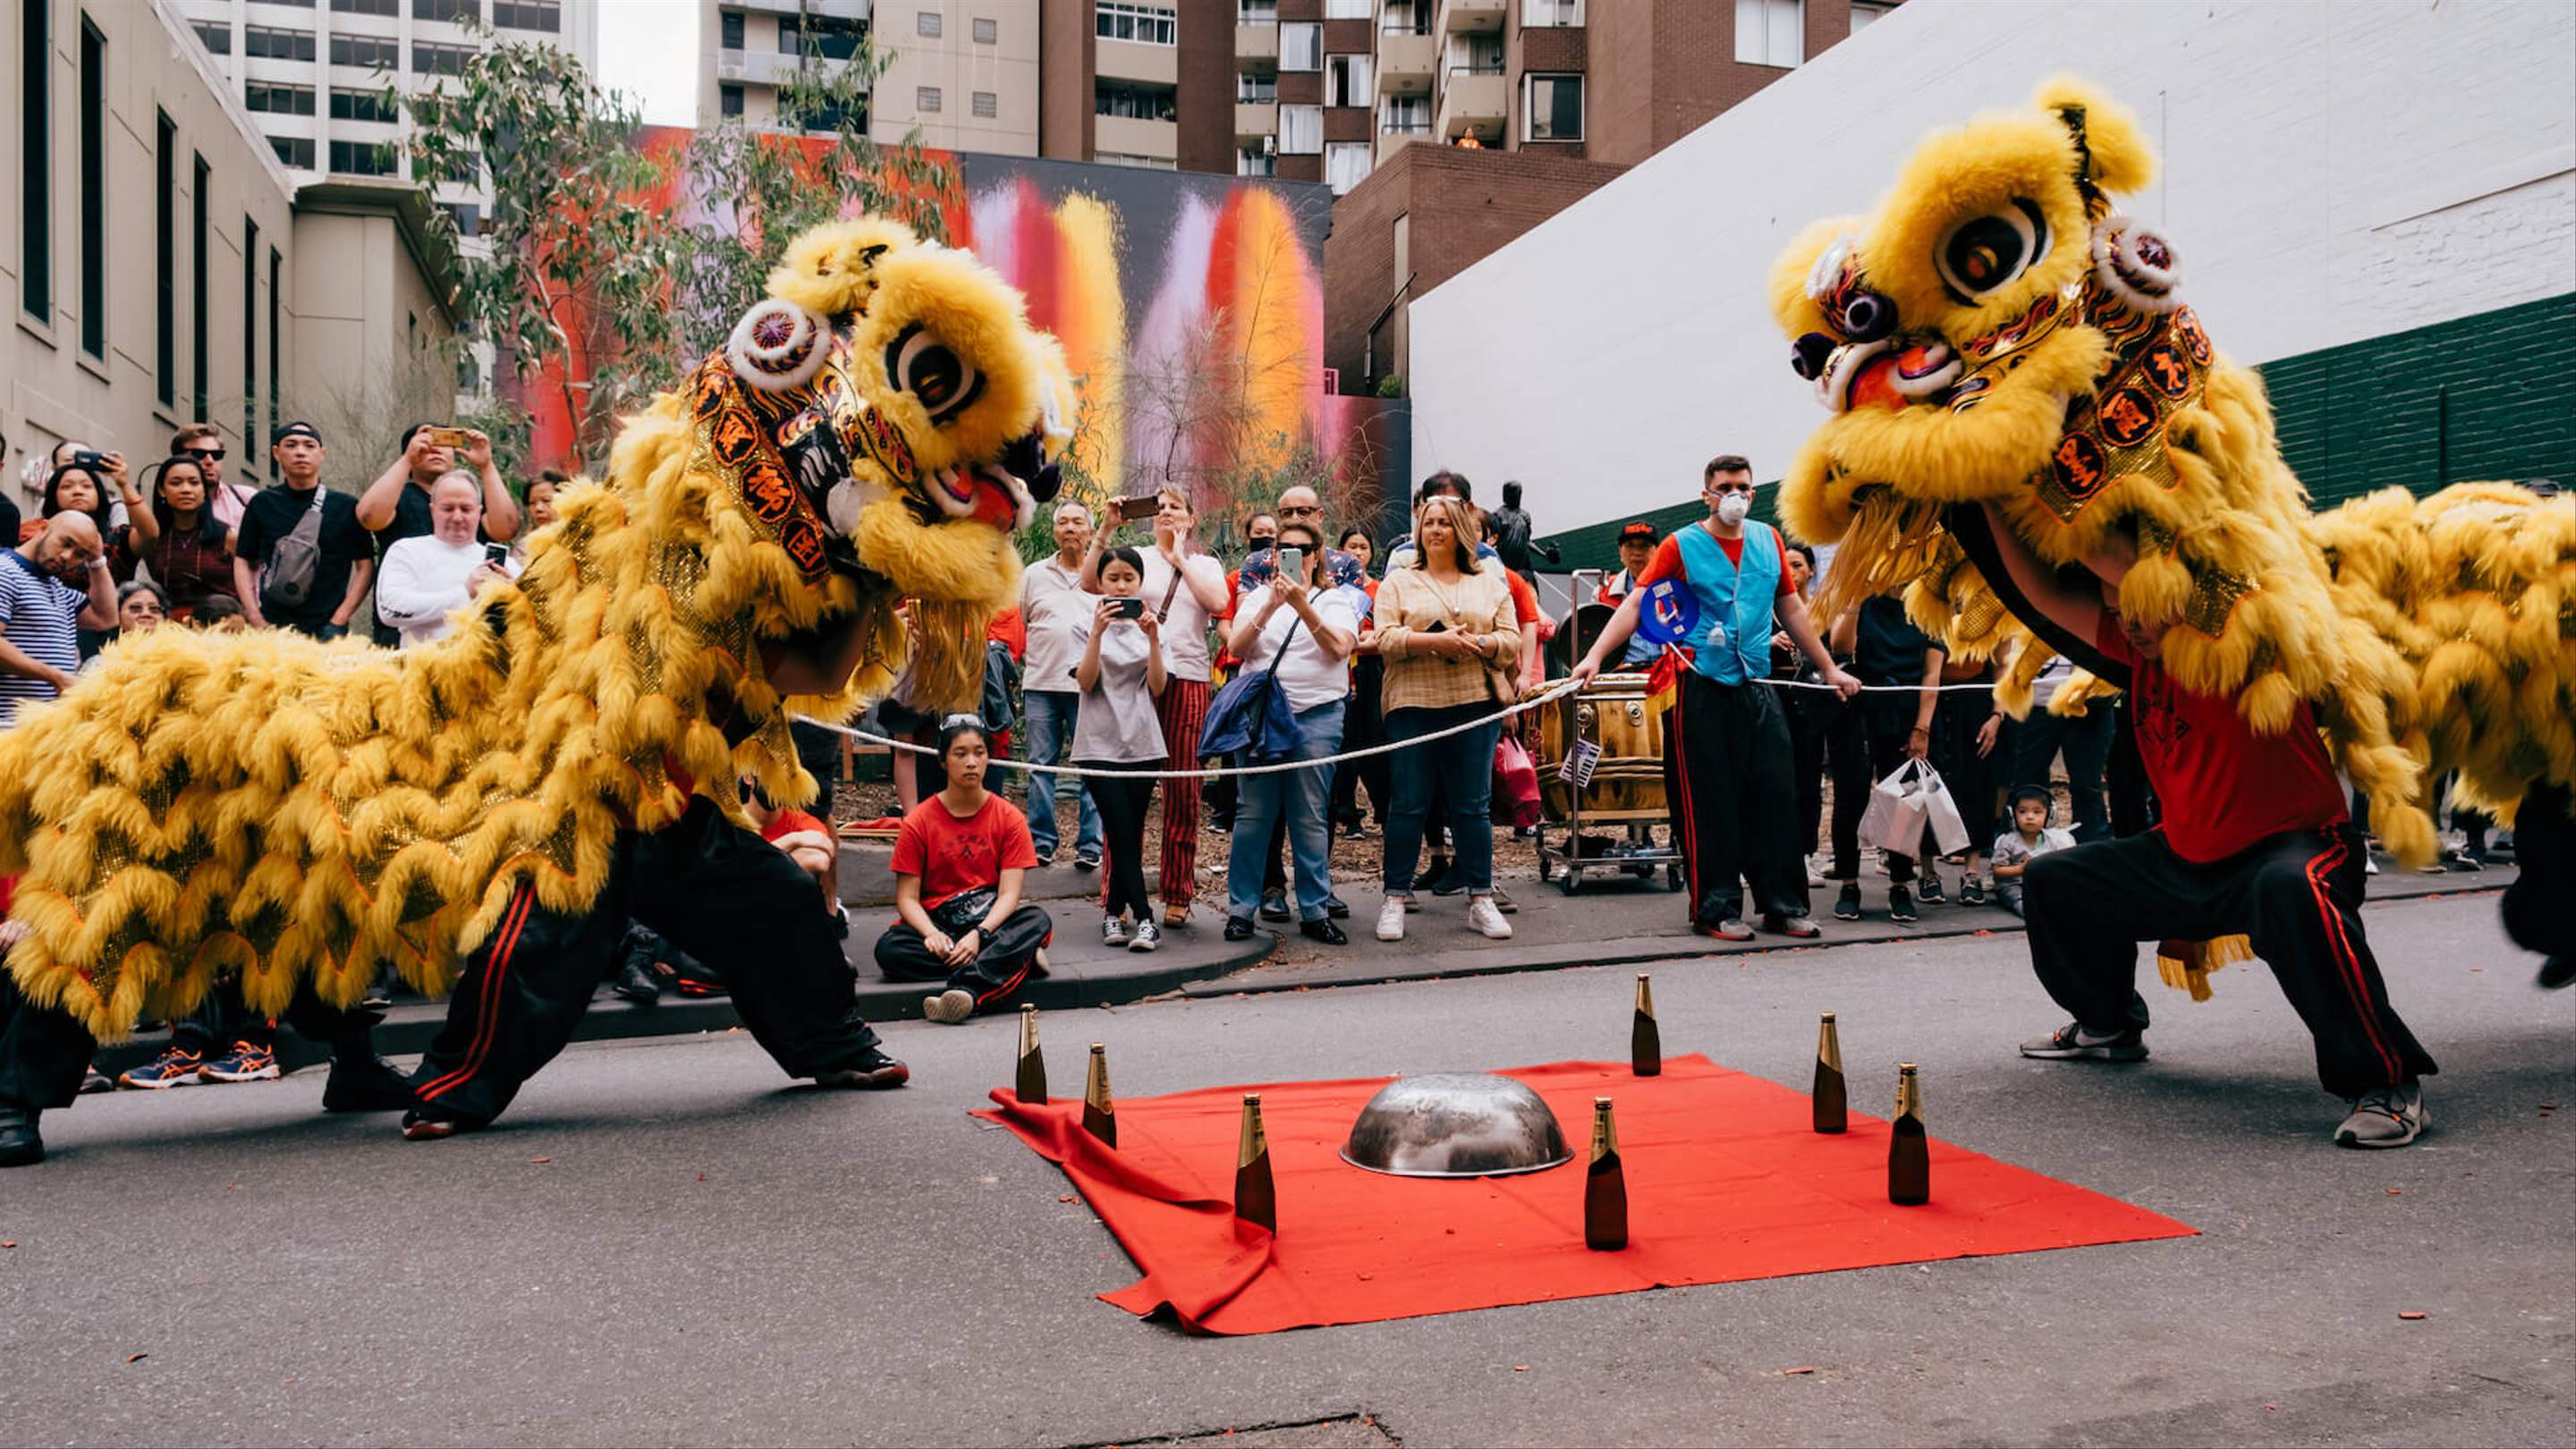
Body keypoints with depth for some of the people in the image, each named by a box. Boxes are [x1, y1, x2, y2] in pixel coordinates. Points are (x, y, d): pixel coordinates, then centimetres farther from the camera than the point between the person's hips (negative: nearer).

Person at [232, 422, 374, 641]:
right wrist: (256, 621, 0)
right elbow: (243, 562, 11)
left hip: (326, 631, -1)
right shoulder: (262, 504, 8)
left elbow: (365, 566, 2)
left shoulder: (345, 507, 4)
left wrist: (338, 622, -6)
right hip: (272, 628, 1)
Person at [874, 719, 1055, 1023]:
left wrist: (978, 935, -26)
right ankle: (1017, 960, -30)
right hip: (937, 924, 0)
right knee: (889, 949, -31)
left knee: (1037, 919, -31)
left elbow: (1009, 895, -7)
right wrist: (932, 934, -25)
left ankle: (966, 988, -47)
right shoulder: (919, 821, 1)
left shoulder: (1009, 818, 2)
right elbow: (907, 898, -3)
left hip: (991, 921, 0)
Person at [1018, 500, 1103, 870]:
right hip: (1041, 683, 2)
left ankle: (1089, 845, 2)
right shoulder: (1034, 574, 14)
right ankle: (1041, 842, 10)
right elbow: (1016, 624, 17)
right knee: (1041, 764, 3)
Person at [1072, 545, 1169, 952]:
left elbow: (1158, 688, -1)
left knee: (1129, 834, 3)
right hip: (1101, 743, -3)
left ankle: (1114, 913, 14)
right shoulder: (1088, 625, 4)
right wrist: (1098, 633, -18)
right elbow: (1086, 681, -8)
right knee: (1123, 834, -12)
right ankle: (1144, 919, -13)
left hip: (1142, 741, 3)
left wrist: (1153, 638, -13)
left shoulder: (1150, 625, 9)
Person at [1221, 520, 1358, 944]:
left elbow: (1338, 647, -8)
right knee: (1253, 813, -2)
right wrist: (1270, 607, -13)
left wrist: (1303, 605, -19)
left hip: (1318, 716, -1)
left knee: (1311, 817, -1)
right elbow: (1236, 647, -1)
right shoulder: (1257, 598, 15)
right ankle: (1241, 909, 4)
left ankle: (1314, 912, 5)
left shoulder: (1335, 599, 10)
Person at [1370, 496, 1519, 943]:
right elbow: (1385, 639, -5)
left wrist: (1479, 644, -14)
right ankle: (1396, 899, 9)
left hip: (1476, 705, 2)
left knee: (1473, 805, 5)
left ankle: (1480, 900, 12)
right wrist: (1436, 641, -18)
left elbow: (1511, 640, 6)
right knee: (1408, 804, 0)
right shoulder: (1399, 582, 7)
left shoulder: (1490, 584, 13)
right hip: (1414, 705, -1)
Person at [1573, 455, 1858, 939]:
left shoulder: (1769, 541, 12)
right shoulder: (1681, 546, -2)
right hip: (1701, 690, -4)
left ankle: (1783, 903, 13)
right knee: (1708, 803, -1)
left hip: (1758, 688, 4)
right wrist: (1595, 655, -22)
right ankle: (1716, 908, 7)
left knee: (1775, 796, 4)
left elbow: (1792, 609, 20)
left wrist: (1829, 668, 21)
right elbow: (1636, 604, -9)